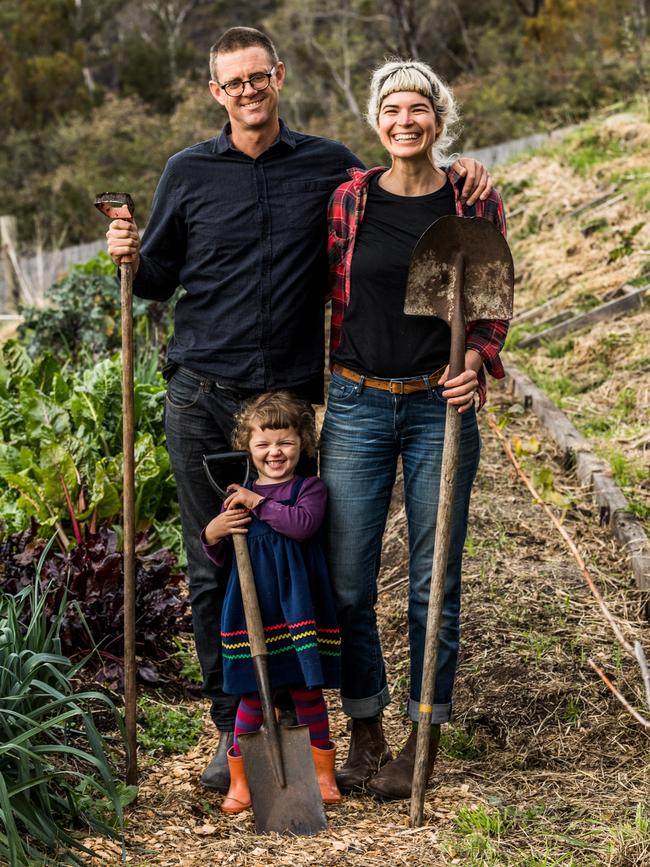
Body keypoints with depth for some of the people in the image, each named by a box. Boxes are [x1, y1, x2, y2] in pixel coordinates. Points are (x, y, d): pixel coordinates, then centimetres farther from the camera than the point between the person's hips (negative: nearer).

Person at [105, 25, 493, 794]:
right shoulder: (188, 173, 7)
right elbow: (159, 280, 15)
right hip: (201, 398, 0)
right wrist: (131, 260, -7)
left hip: (289, 397, 0)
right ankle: (232, 728, 13)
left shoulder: (331, 168, 6)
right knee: (213, 570, 2)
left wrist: (460, 177, 0)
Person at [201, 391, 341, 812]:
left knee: (307, 690, 5)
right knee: (253, 696, 3)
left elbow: (303, 524, -22)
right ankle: (239, 780, 13)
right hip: (252, 607, 2)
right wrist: (212, 534, -8)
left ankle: (324, 773, 19)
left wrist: (259, 503, -17)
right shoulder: (238, 496, 10)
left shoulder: (310, 488, 0)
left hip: (297, 605, -2)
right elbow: (221, 557, 13)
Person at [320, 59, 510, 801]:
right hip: (357, 406, 1)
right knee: (347, 580, 2)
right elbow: (324, 298, 8)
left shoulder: (475, 203, 1)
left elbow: (494, 306, 7)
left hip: (440, 407, -1)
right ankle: (365, 735, 18)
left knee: (434, 581, 5)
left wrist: (476, 360, -12)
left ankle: (423, 740, 19)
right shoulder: (348, 200, 2)